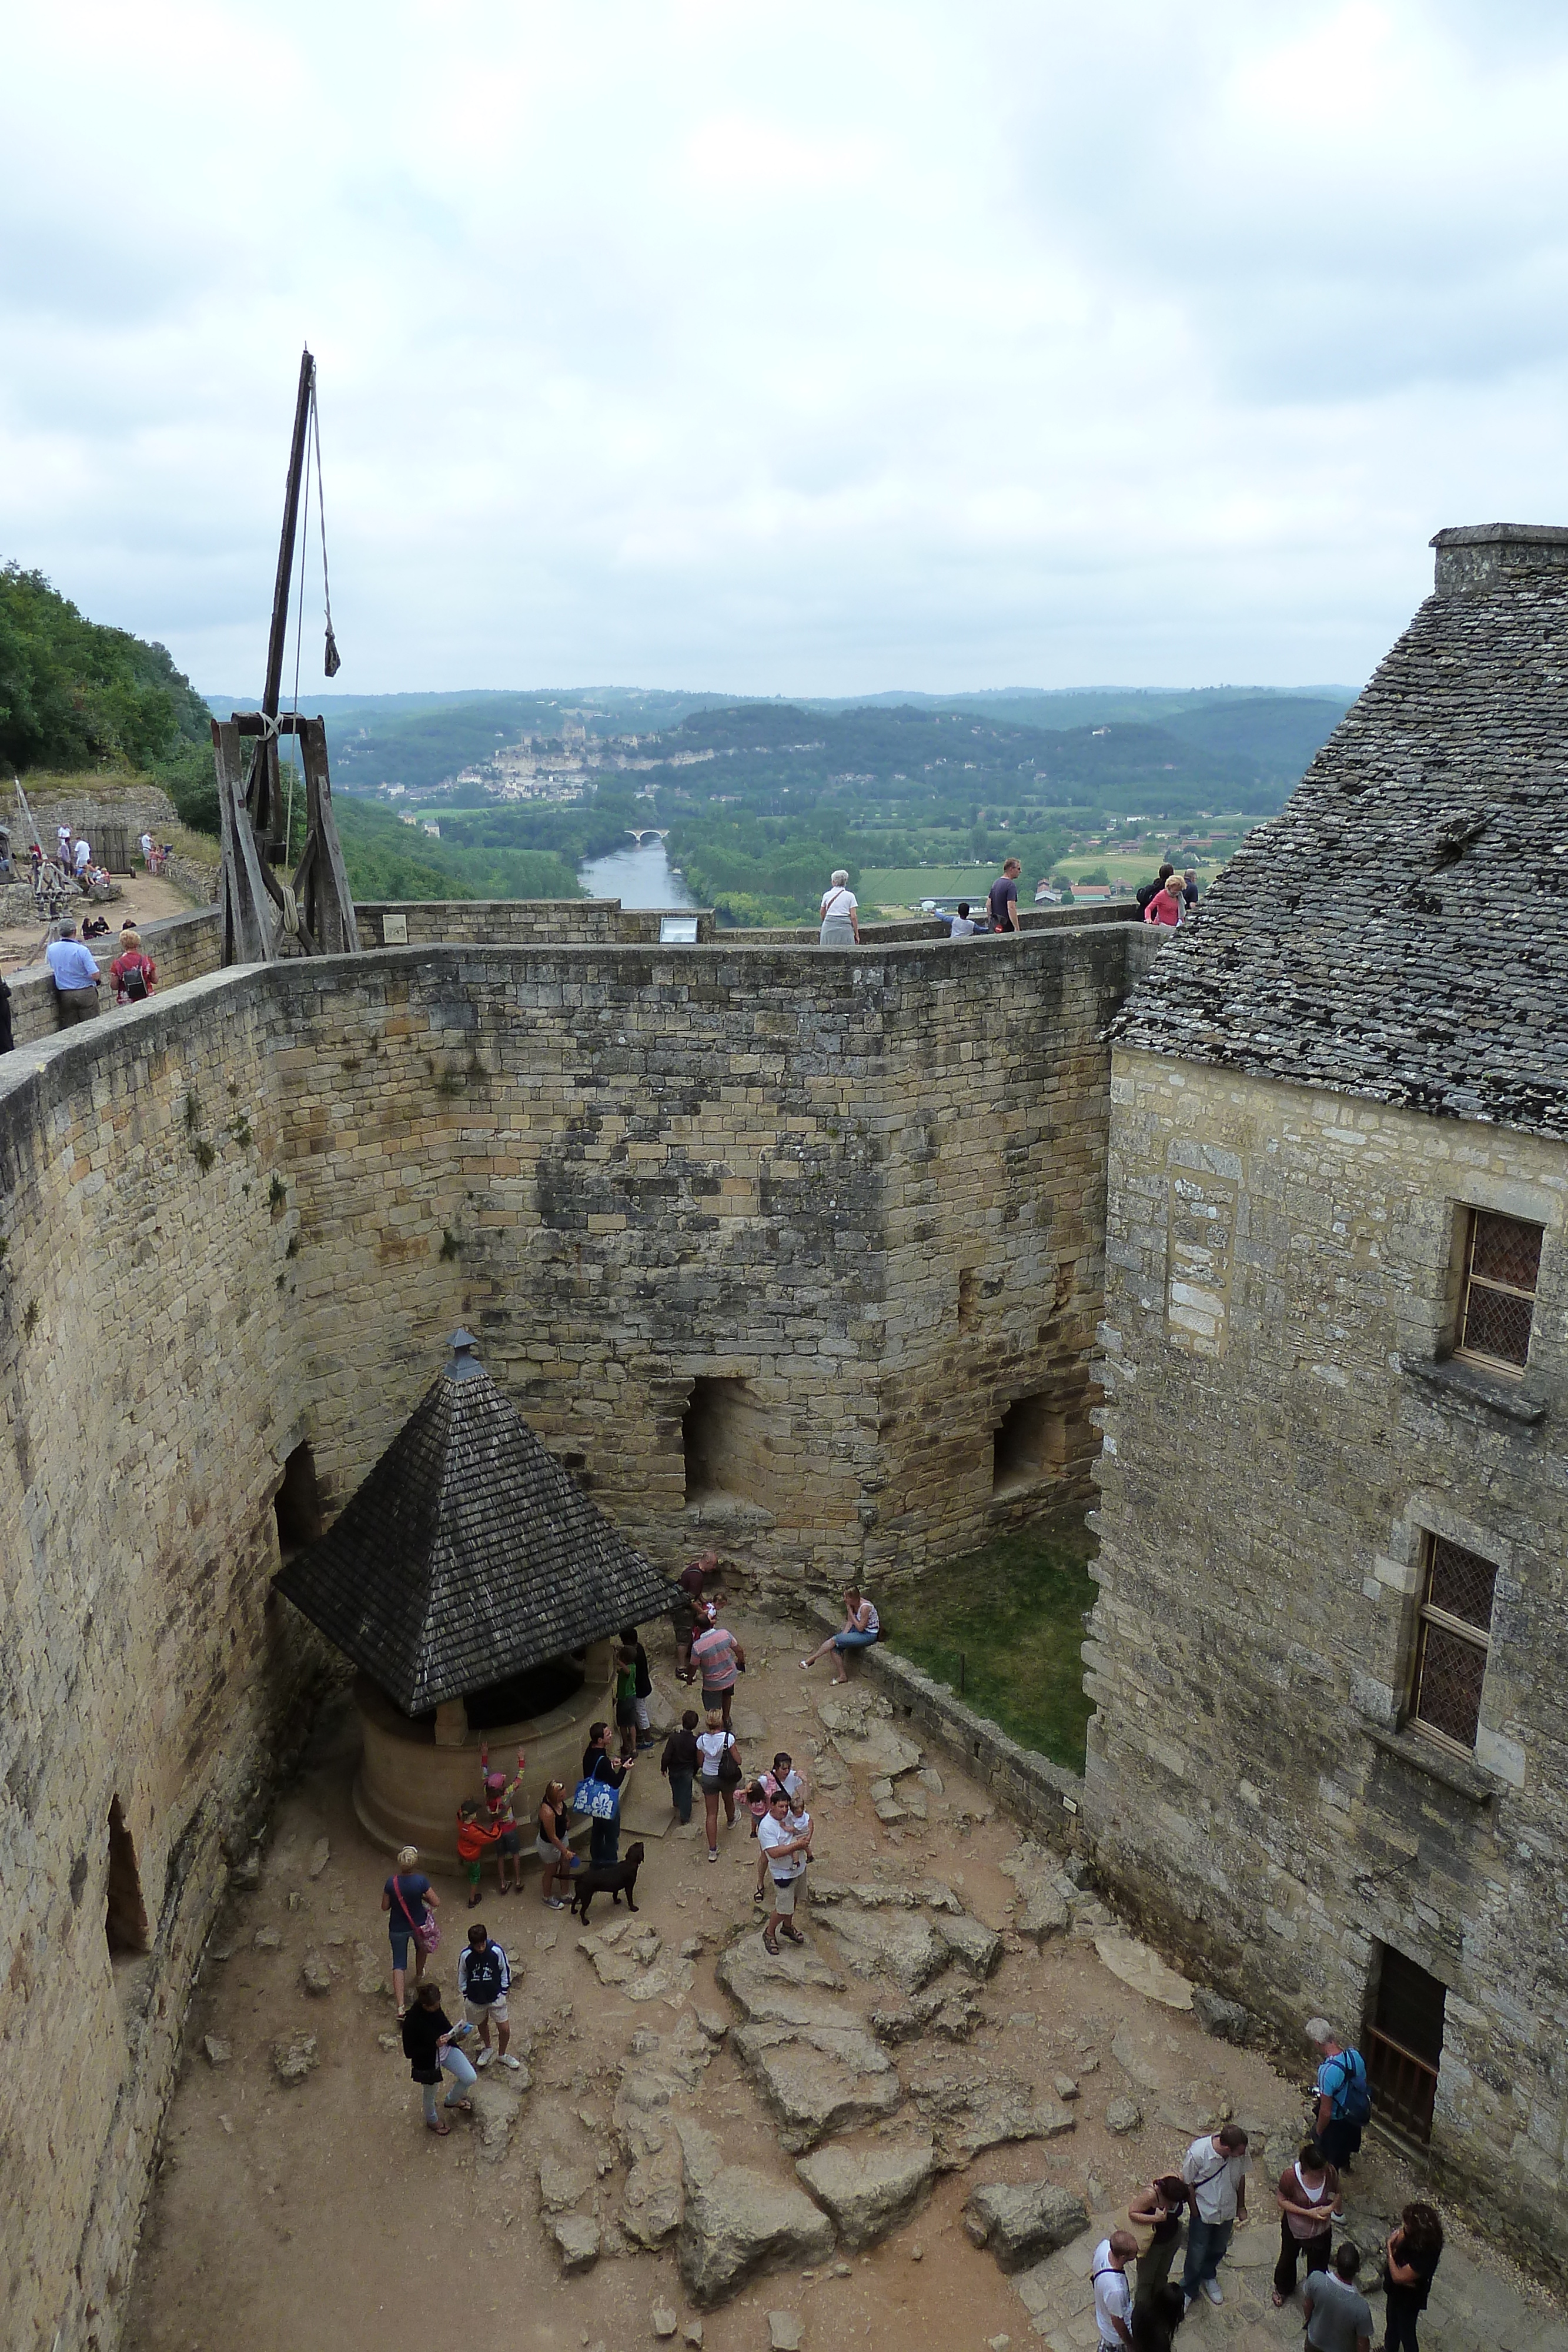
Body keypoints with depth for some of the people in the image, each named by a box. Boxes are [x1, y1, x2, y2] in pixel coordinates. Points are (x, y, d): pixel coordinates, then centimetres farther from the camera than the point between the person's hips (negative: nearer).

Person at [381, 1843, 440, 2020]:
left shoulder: (391, 1883, -23)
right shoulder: (421, 1881, -26)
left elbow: (385, 1907, -9)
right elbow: (436, 1903, -19)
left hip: (397, 1929, 0)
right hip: (418, 1925, 0)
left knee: (399, 1964, 9)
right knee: (421, 1948, 32)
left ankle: (401, 2008, 2)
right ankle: (419, 1980, 55)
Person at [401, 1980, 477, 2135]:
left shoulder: (435, 2009, -16)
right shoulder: (412, 2022, -34)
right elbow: (409, 2052, -24)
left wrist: (457, 2033, -13)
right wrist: (434, 2045, -32)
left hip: (447, 2049, 5)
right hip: (428, 2060, -5)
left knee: (470, 2078, 5)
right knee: (430, 2094, 21)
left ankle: (451, 2100, 38)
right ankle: (432, 2120, 55)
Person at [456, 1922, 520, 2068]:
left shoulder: (496, 1951, -22)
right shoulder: (465, 1955, -20)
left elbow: (505, 1970, -7)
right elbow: (462, 1974, -1)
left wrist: (503, 1991, -3)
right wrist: (464, 1994, 4)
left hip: (496, 1997, -1)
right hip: (475, 1999, 1)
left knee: (505, 2029, 3)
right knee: (482, 2024, 24)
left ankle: (502, 2054, 31)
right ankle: (486, 2048, 53)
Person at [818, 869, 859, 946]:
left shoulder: (827, 895, 7)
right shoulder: (850, 896, 1)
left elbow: (822, 914, 16)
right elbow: (854, 917, -3)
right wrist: (857, 934, 3)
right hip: (845, 928, -2)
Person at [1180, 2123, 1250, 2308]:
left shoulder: (1241, 2152, -25)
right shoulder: (1197, 2153, -36)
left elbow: (1241, 2177, -4)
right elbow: (1188, 2183, -19)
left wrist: (1241, 2207, 7)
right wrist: (1195, 2213, -9)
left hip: (1228, 2211, 4)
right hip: (1203, 2211, -4)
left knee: (1218, 2250, 26)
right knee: (1197, 2254, 14)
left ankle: (1208, 2276, 55)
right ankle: (1188, 2290, 40)